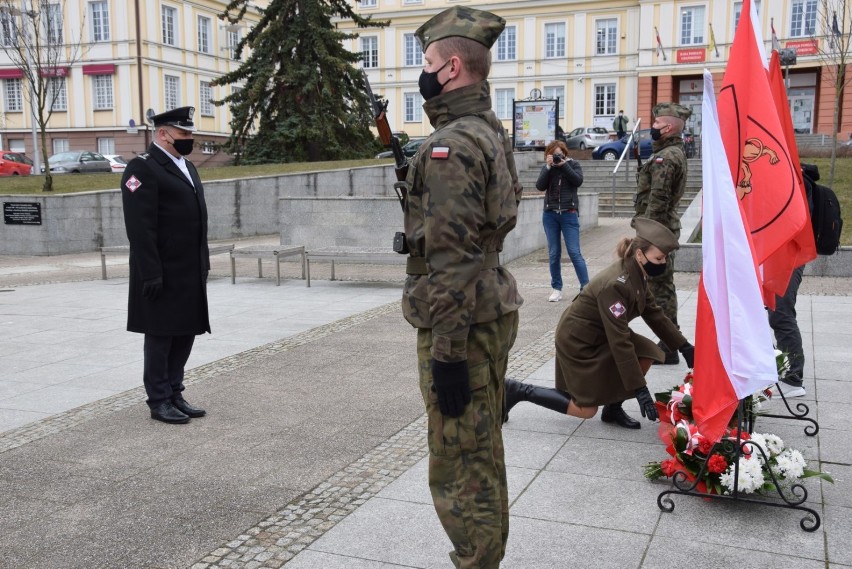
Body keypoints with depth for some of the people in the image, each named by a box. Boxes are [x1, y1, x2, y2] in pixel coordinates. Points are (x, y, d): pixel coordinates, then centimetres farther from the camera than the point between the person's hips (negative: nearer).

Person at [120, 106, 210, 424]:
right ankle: (159, 401, 13)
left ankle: (175, 394, 24)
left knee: (185, 334, 13)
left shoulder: (187, 167, 17)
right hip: (163, 275, -8)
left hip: (190, 273, 8)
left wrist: (203, 264, 16)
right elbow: (140, 228, -18)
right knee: (161, 336, 2)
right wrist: (151, 273, -21)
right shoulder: (143, 168, -11)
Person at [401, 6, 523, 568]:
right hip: (494, 311, 10)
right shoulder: (492, 132, 12)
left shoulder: (450, 146, -19)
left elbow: (452, 258, -23)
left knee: (460, 468, 1)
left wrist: (446, 352, -21)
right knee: (483, 455, 20)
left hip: (460, 325, -10)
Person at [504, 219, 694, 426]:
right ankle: (518, 391, 5)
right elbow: (620, 343, -34)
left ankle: (613, 409, 7)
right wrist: (640, 390, -32)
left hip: (600, 334, 9)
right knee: (586, 410, -3)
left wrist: (685, 346, 4)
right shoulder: (615, 284, -33)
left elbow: (654, 314, 8)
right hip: (577, 341, -9)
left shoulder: (637, 276, -6)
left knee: (646, 354, -6)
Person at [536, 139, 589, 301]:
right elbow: (540, 186, -7)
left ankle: (586, 287, -3)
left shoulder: (573, 164, 4)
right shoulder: (546, 168, 7)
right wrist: (548, 167, -13)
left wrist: (564, 165, -14)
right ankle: (556, 288, 11)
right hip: (550, 215, 2)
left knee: (574, 253, -7)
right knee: (554, 254, 4)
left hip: (569, 214, -2)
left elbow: (578, 181, -13)